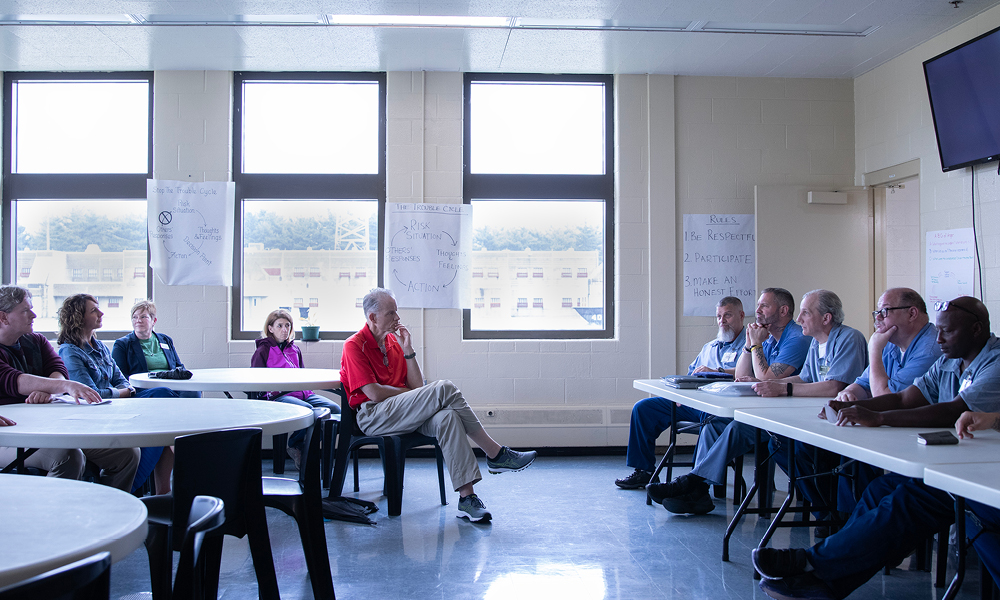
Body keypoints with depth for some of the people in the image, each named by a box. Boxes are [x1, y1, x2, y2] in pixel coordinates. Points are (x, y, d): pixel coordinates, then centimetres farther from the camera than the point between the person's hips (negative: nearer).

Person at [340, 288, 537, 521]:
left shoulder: (394, 341, 18)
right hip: (372, 416, -7)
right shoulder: (354, 346, -3)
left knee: (446, 417, -29)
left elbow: (417, 385, 10)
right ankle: (496, 454, -22)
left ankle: (466, 495, -34)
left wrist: (407, 350, 2)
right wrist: (410, 393, -1)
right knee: (444, 389, -26)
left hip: (403, 412, 7)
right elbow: (374, 393, -14)